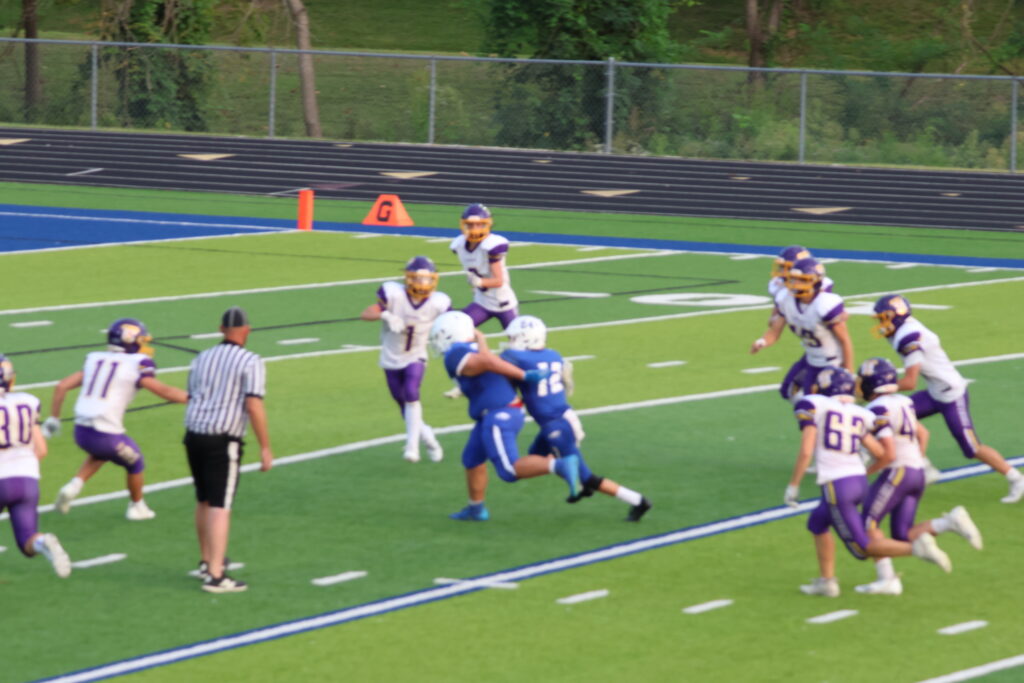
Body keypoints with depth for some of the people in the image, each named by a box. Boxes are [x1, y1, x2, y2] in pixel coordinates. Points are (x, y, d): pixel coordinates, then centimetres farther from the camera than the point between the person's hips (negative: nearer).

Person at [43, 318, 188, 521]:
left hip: (81, 430, 5)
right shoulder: (135, 366, -4)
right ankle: (136, 507, 39)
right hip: (106, 434, -5)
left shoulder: (95, 361, 13)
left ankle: (74, 485, 16)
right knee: (135, 463, 23)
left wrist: (54, 418, 20)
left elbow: (62, 386, 12)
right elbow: (164, 392, -8)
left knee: (100, 453, 35)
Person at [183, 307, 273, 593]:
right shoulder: (251, 363, -6)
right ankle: (215, 576, -11)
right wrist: (265, 448, -10)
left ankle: (207, 561, 35)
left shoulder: (201, 359, 13)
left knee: (204, 501, 21)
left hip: (193, 436, 6)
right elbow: (254, 407, -14)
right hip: (222, 441, -6)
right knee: (220, 507, -6)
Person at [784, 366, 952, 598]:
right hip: (859, 481, 7)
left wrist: (793, 486, -2)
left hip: (836, 486, -7)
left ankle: (916, 547, -17)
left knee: (862, 547, 2)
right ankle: (827, 581, 26)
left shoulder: (813, 406, -3)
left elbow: (806, 451, -11)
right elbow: (880, 453, 13)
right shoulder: (856, 414, 12)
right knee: (817, 523, 28)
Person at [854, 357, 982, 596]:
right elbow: (922, 434, 27)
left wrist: (867, 472, -7)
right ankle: (950, 522, -9)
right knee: (902, 536, 6)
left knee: (868, 524, 2)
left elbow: (889, 453, -20)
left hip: (897, 472, -8)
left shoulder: (877, 411, -14)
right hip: (917, 473, 8)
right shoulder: (902, 402, 14)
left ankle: (887, 579, -4)